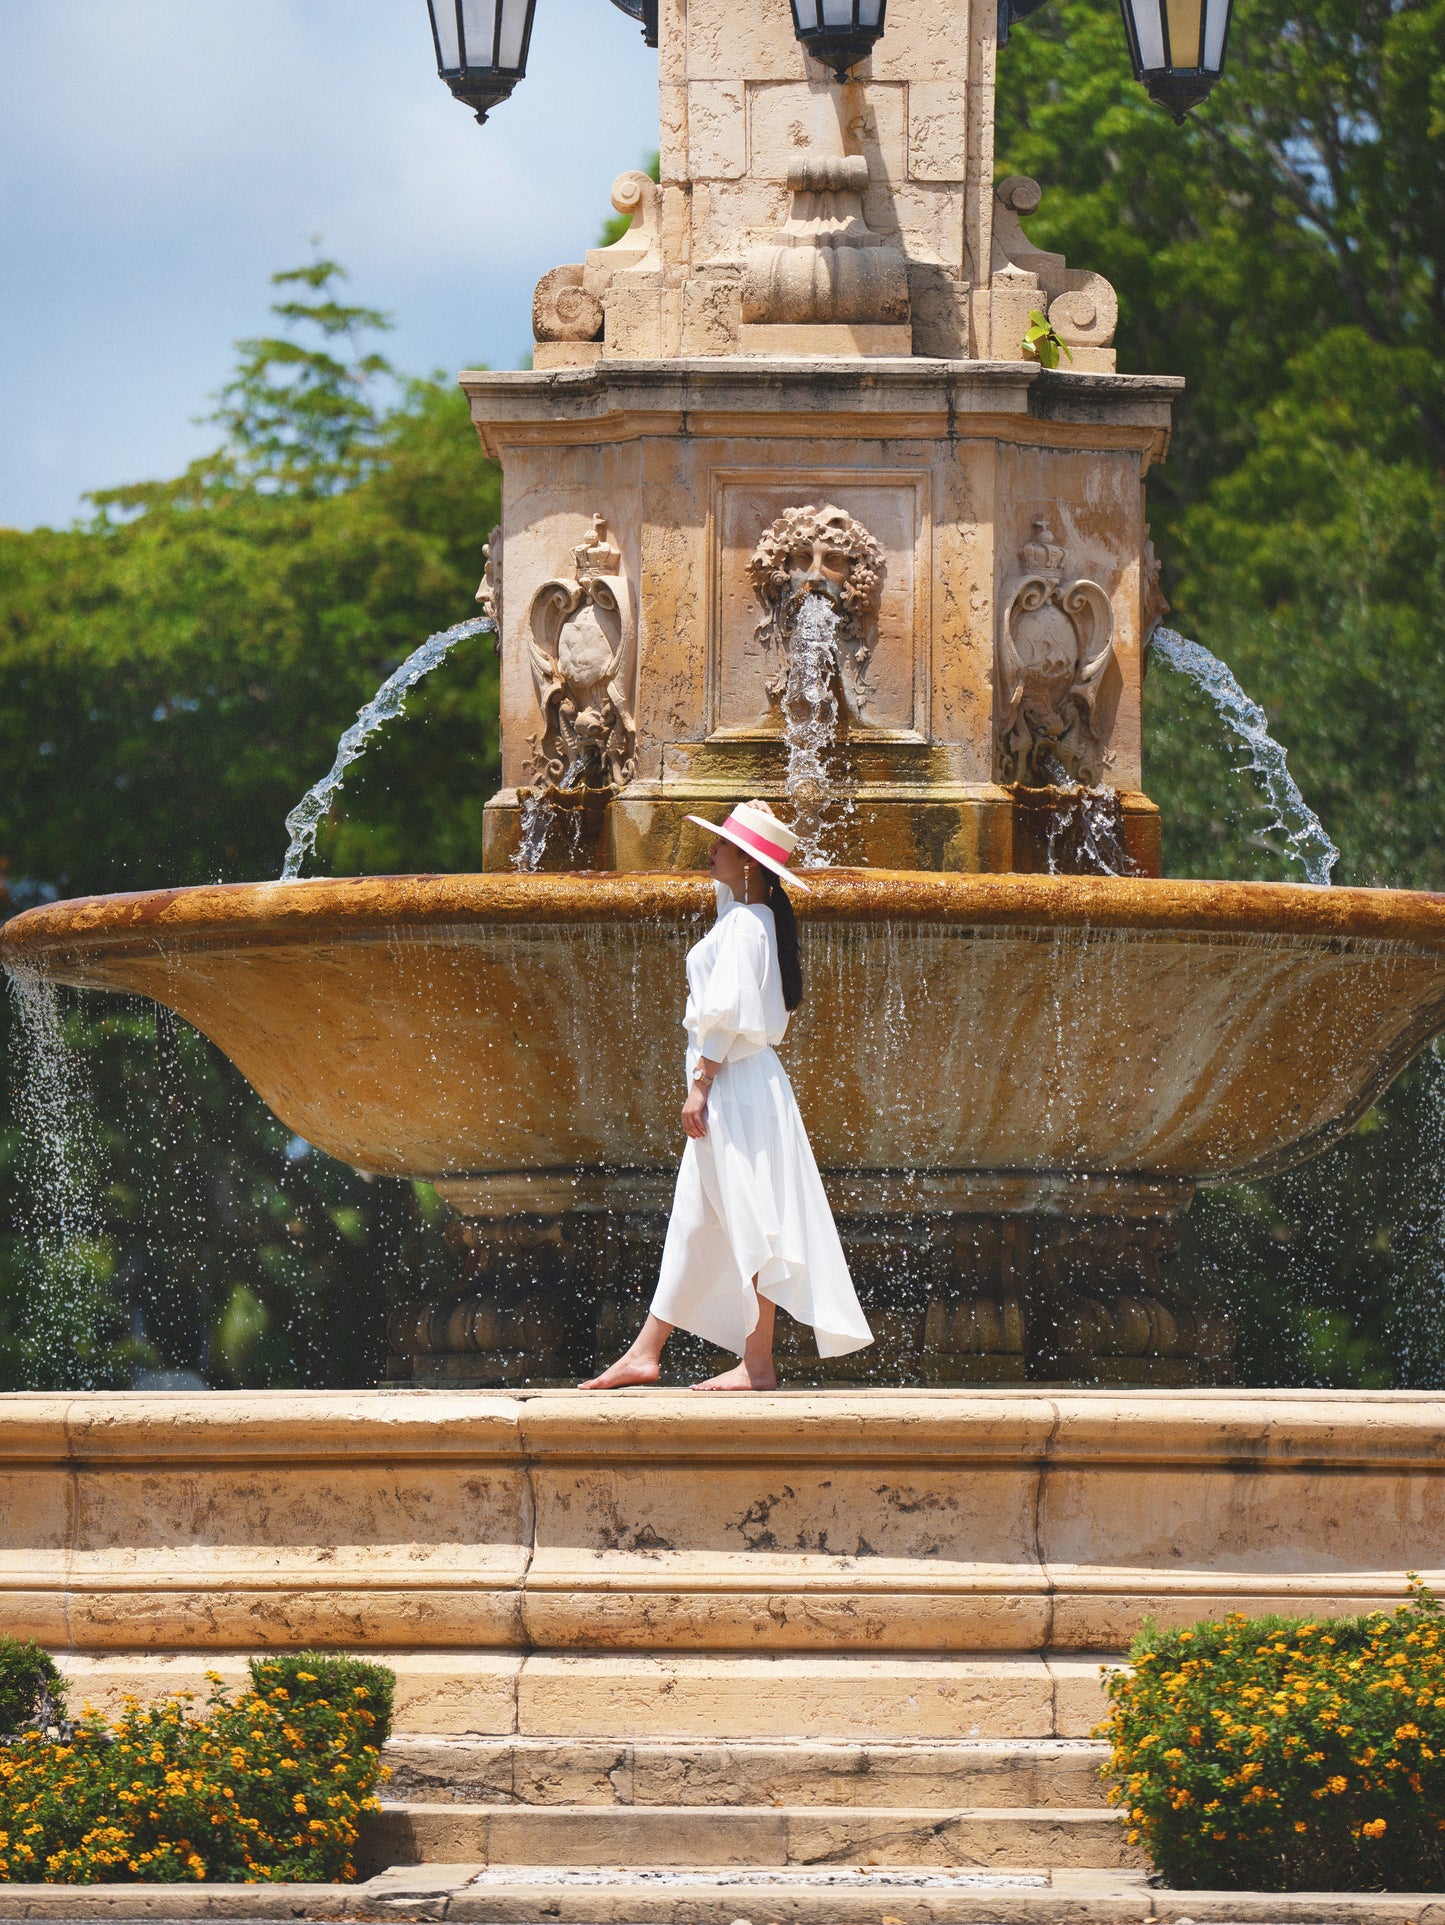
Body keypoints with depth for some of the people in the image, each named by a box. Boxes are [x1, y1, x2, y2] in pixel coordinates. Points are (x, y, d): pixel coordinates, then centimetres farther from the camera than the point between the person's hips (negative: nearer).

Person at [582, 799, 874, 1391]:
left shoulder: (745, 925, -15)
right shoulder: (747, 916, 14)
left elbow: (726, 1014, -19)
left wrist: (700, 1086, -18)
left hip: (735, 1082, -10)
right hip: (731, 1086, 10)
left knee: (748, 1221, -6)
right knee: (694, 1220, 11)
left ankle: (757, 1364, -4)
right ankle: (645, 1353, 15)